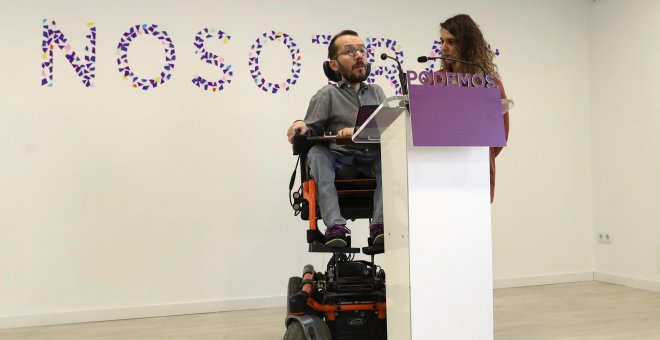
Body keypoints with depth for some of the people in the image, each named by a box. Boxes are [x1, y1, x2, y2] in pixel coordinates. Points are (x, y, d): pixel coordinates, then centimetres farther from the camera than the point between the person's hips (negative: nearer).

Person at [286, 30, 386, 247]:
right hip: (339, 160, -2)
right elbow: (312, 130, 3)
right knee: (316, 153, -31)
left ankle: (380, 225, -34)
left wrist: (357, 131, -15)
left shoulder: (376, 92, 17)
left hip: (374, 160, 2)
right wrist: (302, 128, -22)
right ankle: (335, 226, -40)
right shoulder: (327, 95, 7)